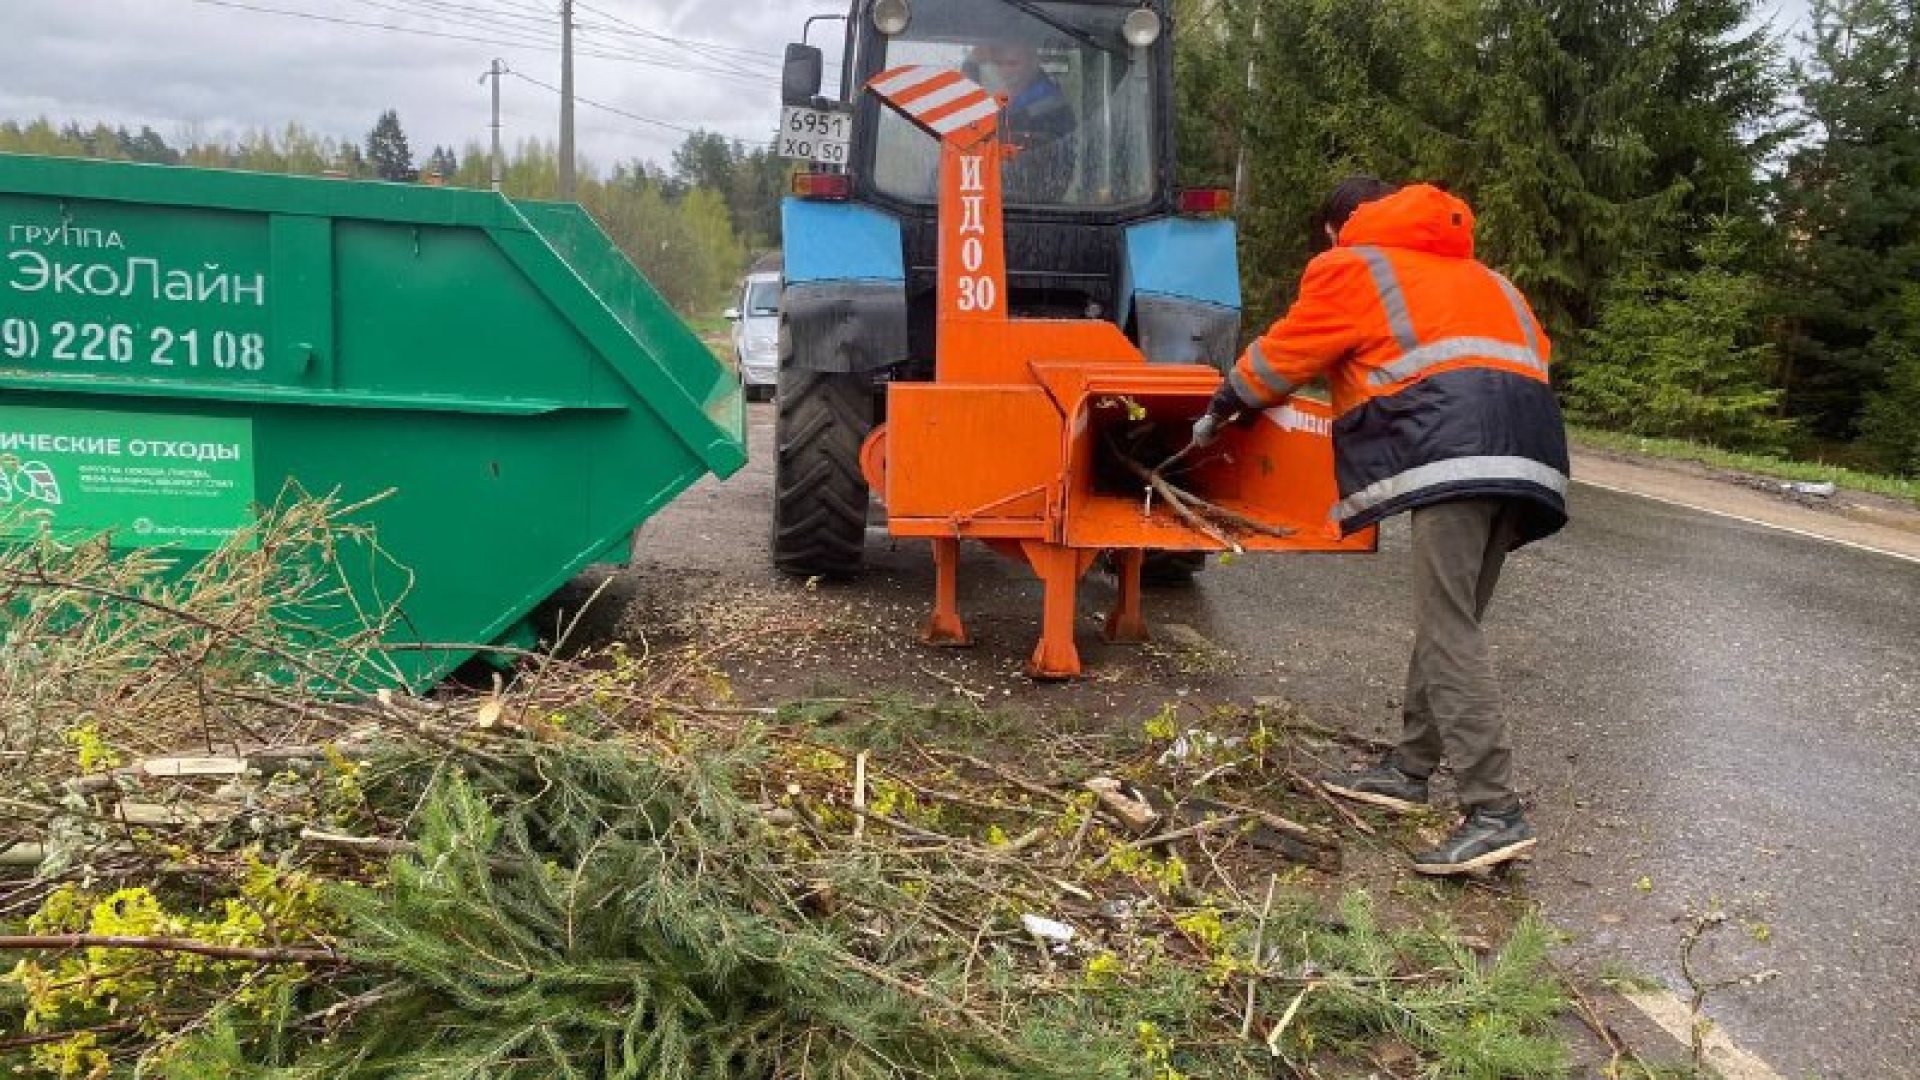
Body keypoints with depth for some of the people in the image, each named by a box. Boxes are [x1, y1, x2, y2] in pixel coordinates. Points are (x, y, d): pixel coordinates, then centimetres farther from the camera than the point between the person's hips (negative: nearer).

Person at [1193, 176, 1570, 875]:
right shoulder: (1474, 272, 34)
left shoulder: (1349, 266, 14)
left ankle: (1495, 813, -16)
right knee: (1447, 621, 14)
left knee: (1446, 629, -11)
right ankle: (1410, 768, 22)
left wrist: (1218, 412, 34)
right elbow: (1534, 346, 29)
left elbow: (1280, 359, 19)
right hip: (1527, 447, 8)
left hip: (1454, 447, -8)